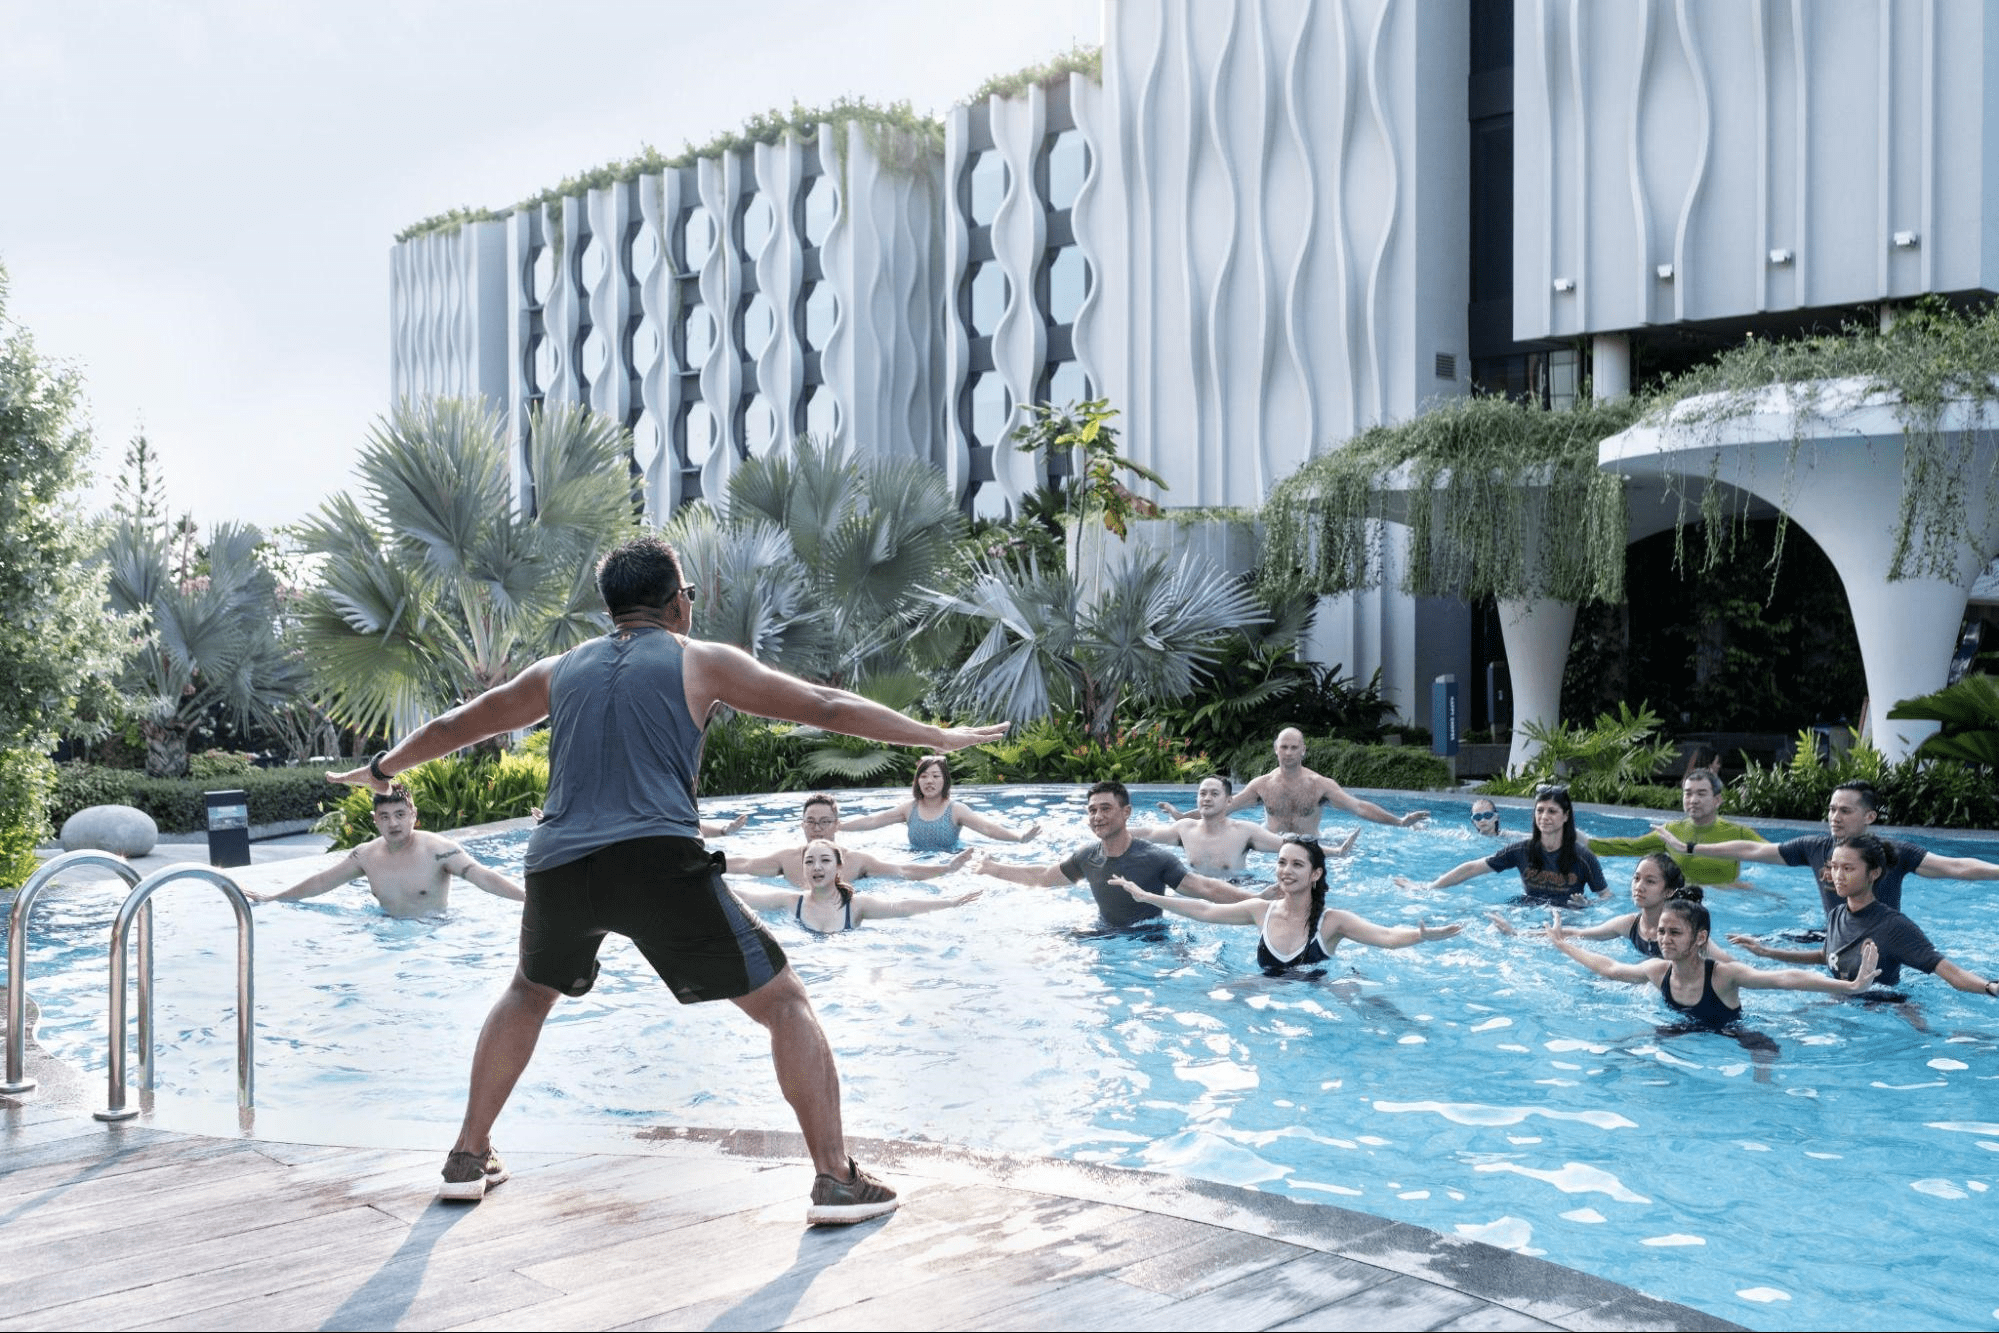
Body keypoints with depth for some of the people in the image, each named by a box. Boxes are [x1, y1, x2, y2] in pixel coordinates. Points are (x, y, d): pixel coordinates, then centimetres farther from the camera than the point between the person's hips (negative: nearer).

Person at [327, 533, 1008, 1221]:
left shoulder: (559, 671, 22)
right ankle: (837, 1179, -2)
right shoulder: (702, 662, 12)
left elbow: (456, 724, 35)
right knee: (785, 1004, 6)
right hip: (660, 861, -4)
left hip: (557, 867, 5)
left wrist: (380, 768, 52)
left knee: (529, 994, 33)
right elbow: (828, 707, 10)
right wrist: (939, 736, 17)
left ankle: (468, 1157, 33)